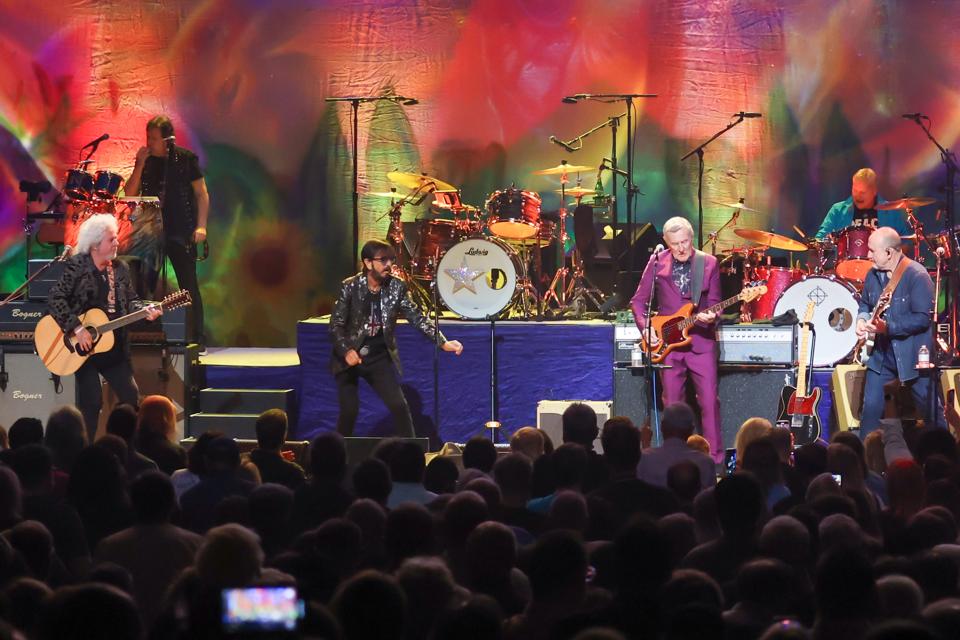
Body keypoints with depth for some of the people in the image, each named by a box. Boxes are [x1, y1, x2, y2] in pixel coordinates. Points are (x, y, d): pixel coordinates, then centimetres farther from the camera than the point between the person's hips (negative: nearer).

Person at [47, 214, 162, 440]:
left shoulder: (120, 269, 7)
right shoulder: (76, 266, -11)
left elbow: (130, 301, 14)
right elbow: (55, 299, -18)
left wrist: (145, 311, -8)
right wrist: (77, 329, -23)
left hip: (113, 345, 6)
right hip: (83, 347, -6)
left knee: (131, 396, 6)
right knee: (91, 401, -7)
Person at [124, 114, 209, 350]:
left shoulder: (186, 158, -2)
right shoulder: (146, 160, 7)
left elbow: (201, 193, -1)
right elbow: (130, 194, 2)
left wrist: (201, 225, -10)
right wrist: (140, 165, -8)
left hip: (181, 233, -4)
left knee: (189, 286, -3)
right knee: (145, 285, 2)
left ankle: (197, 338, 0)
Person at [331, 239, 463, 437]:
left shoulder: (397, 287, -5)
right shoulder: (350, 287, -13)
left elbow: (416, 318, -5)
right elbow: (336, 324, -12)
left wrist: (443, 342, -17)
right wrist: (346, 350, -29)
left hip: (379, 357, 2)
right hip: (349, 358, -2)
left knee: (399, 406, -7)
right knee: (349, 411, -8)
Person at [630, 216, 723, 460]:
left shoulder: (708, 263, 2)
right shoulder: (657, 262, 3)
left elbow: (714, 302, 6)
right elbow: (638, 300, 9)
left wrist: (710, 316, -16)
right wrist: (645, 327, -5)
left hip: (701, 340, -1)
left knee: (709, 401, -7)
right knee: (672, 405, 5)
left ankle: (715, 460, -2)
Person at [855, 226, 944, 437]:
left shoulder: (917, 275, -19)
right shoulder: (873, 274, 5)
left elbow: (923, 318, -23)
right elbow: (865, 303, 21)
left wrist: (888, 327, -28)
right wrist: (862, 319, -1)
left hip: (914, 356, -6)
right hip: (882, 355, 6)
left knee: (931, 412, 4)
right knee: (871, 409, 1)